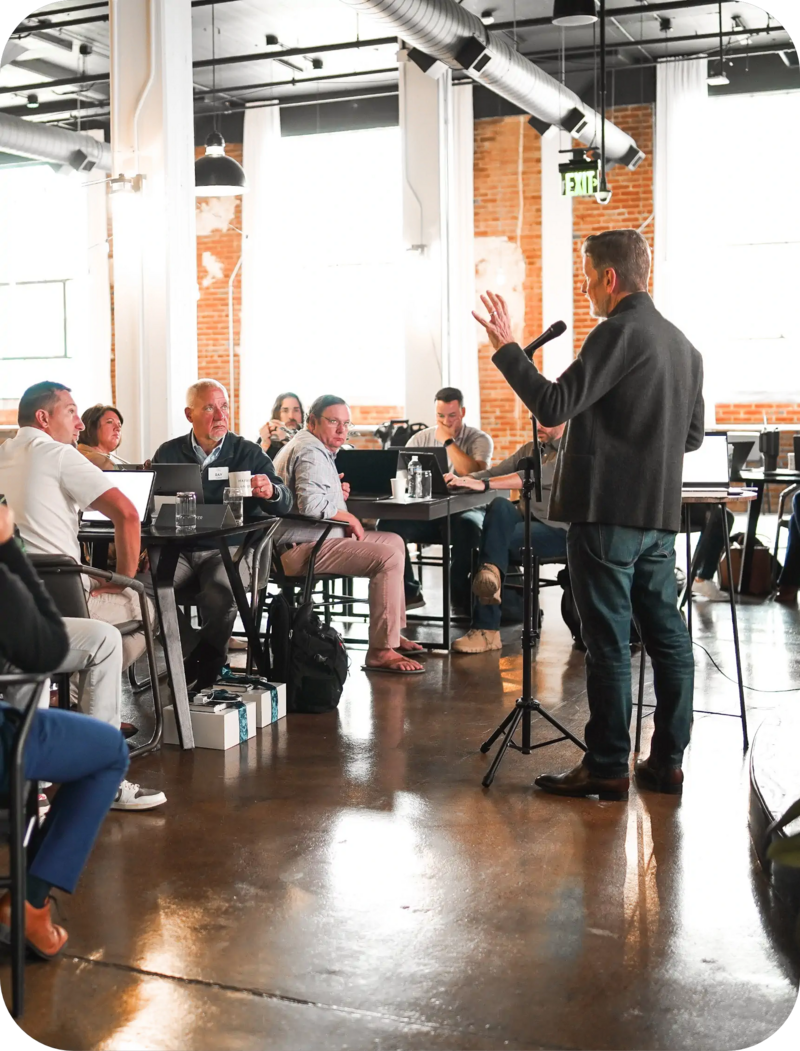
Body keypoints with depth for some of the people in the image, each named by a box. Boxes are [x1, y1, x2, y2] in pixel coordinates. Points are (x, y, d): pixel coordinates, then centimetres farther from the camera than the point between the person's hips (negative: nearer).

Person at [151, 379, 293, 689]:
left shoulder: (249, 453, 8)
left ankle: (205, 671, -6)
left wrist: (271, 492, -25)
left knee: (219, 594, -33)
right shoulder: (168, 453, 12)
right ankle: (192, 661, -9)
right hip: (178, 549, 2)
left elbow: (284, 505, 0)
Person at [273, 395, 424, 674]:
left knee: (393, 541, 18)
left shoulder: (313, 448, 20)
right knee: (388, 557, -24)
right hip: (302, 548, -12)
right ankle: (381, 651, -23)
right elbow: (312, 504, -30)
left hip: (308, 540, 12)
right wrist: (350, 518, -15)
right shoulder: (311, 453, -15)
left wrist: (336, 492, 16)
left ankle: (392, 633, 17)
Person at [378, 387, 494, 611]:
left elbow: (474, 474, -18)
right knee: (389, 523, -25)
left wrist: (448, 440, -11)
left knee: (468, 526, -39)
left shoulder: (479, 439, 2)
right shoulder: (420, 439, 12)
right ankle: (409, 591, -10)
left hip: (464, 509, -3)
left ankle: (461, 596, -16)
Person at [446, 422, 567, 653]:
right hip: (527, 520, 5)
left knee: (495, 539, -28)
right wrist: (462, 480, -14)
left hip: (557, 530, -5)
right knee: (500, 505, -29)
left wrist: (482, 484, -32)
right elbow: (494, 472, 8)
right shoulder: (530, 449, 19)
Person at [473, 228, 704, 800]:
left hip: (607, 512, -8)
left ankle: (607, 767, 3)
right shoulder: (684, 345, 15)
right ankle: (667, 761, 17)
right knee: (666, 635, 10)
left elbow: (553, 405, -19)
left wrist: (505, 346, -11)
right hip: (660, 514, 8)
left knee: (608, 642, -3)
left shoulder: (619, 333, -12)